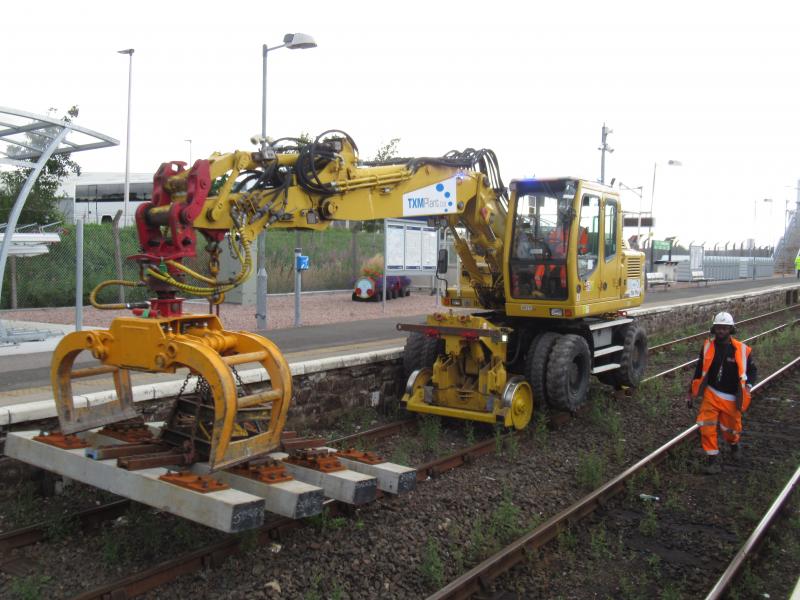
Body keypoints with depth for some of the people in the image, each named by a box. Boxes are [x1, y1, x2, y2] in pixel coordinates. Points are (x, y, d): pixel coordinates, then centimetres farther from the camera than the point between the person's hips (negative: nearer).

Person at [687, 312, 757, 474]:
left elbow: (753, 371, 7)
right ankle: (713, 459, 0)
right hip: (711, 394, 1)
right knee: (706, 426, -14)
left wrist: (747, 385, -12)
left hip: (731, 398, -1)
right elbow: (700, 370, 9)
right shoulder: (707, 346, -2)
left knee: (731, 429, 13)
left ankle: (734, 444, 48)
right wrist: (691, 393, 11)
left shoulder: (742, 350, -7)